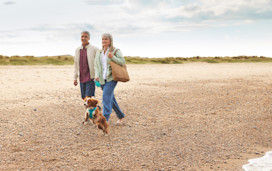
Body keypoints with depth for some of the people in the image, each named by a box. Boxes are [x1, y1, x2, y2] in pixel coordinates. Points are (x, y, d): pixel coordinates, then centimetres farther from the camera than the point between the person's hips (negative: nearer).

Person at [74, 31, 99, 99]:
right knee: (84, 97, 7)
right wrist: (75, 78, 12)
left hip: (91, 78, -5)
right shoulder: (78, 50, 12)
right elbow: (76, 64, 15)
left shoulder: (95, 49, -3)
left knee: (89, 96, -13)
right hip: (82, 78, 5)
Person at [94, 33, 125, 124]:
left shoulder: (116, 51, -3)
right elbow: (96, 65, 12)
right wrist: (97, 75, -5)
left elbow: (122, 62, -7)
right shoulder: (99, 52, 12)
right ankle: (121, 116, 29)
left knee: (106, 97, -18)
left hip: (111, 78, -6)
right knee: (111, 99, 12)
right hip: (102, 79, 6)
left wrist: (113, 57, -22)